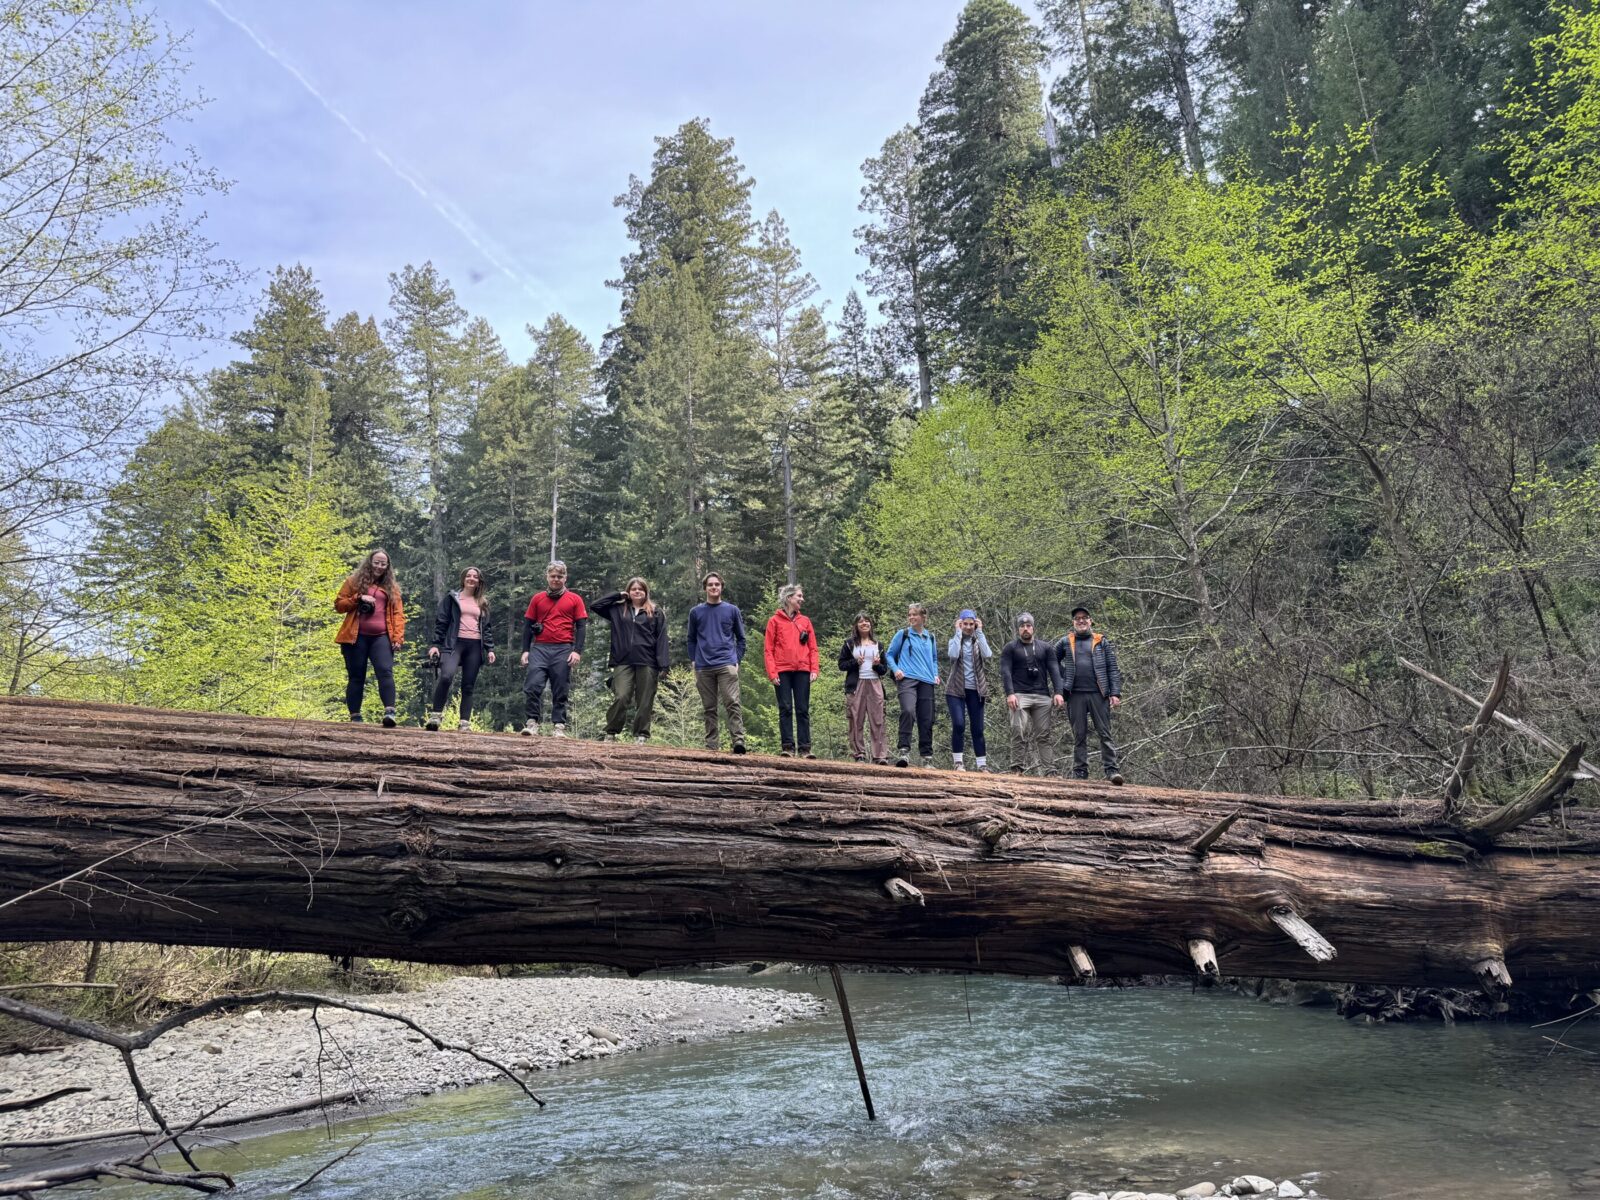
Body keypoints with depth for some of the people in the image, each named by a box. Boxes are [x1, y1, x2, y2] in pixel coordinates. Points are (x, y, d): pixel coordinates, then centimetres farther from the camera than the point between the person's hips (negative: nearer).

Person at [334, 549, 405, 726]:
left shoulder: (391, 586, 14)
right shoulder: (354, 581, 11)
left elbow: (398, 613, 7)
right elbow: (338, 604, 8)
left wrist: (398, 637, -6)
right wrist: (359, 598, -9)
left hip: (381, 637, 0)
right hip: (356, 637, 0)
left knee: (385, 672, -18)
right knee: (356, 676, 4)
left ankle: (390, 712, -28)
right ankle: (355, 716, 9)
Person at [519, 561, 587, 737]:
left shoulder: (575, 599, 8)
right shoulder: (537, 599, 13)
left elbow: (581, 626, 4)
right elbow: (528, 625, 13)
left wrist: (577, 651, -6)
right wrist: (525, 650, 5)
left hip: (563, 650, -1)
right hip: (540, 648, 1)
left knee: (560, 691, 1)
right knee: (533, 686, -10)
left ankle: (559, 726, 4)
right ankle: (532, 722, -4)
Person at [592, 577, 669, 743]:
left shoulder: (655, 612, 8)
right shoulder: (618, 609, 14)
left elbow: (661, 639, 2)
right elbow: (594, 606, 10)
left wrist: (662, 665, -7)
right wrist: (618, 595, 8)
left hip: (647, 663, 0)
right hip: (623, 662, 1)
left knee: (645, 702, 2)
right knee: (620, 698, -11)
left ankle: (641, 735, 9)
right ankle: (611, 732, 1)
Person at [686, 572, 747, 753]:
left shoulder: (732, 610, 7)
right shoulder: (696, 612, 11)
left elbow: (740, 638, 11)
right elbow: (692, 640, 16)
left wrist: (737, 660, 1)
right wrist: (694, 661, 6)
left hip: (727, 665, -2)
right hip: (703, 668, 2)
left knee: (732, 703, -14)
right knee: (709, 708, 6)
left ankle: (738, 740, -18)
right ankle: (712, 744, 12)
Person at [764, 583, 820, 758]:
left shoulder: (805, 621, 13)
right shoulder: (775, 621, 5)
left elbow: (813, 648, 10)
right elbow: (769, 650, 1)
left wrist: (814, 670, -1)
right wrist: (772, 673, -8)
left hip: (802, 671, 2)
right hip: (783, 671, -2)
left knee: (803, 710, 1)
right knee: (785, 709, -1)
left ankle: (805, 747, 0)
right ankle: (788, 746, 1)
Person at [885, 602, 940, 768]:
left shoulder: (930, 637, 16)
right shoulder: (903, 634, 5)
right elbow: (889, 654, 9)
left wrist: (936, 674, 13)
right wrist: (896, 670, -6)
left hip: (926, 682, 4)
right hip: (907, 679, -4)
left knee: (926, 720, 4)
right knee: (908, 711, -28)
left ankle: (927, 757, 13)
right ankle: (904, 751, -25)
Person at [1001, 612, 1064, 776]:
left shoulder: (1044, 648, 17)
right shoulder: (1010, 648, 10)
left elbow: (1054, 670, 9)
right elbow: (1005, 672, -1)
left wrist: (1058, 692, -5)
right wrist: (1010, 694, -15)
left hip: (1042, 696, 3)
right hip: (1020, 695, -2)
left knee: (1043, 736, 1)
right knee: (1019, 732, -18)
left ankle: (1044, 772, 1)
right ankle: (1023, 767, -17)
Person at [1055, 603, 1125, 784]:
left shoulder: (1102, 642, 8)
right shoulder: (1065, 643, 11)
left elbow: (1113, 670, 4)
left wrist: (1115, 693, -4)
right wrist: (1063, 679, 7)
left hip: (1099, 694, -1)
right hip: (1075, 695, 1)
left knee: (1105, 733, -3)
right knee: (1079, 735, 5)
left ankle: (1111, 768, -3)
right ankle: (1080, 771, 9)